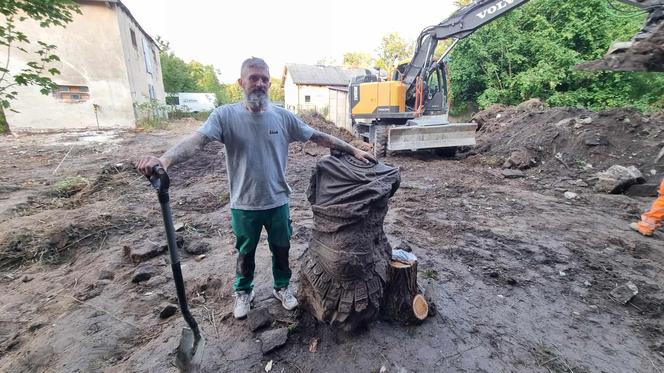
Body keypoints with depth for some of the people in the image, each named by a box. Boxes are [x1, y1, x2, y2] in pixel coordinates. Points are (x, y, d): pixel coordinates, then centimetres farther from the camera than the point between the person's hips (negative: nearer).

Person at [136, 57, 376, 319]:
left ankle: (282, 287, 46)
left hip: (278, 202, 2)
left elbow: (319, 137, -1)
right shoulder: (226, 115, -10)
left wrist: (354, 151, -3)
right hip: (244, 205, -1)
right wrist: (165, 159, -43)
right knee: (245, 253, 20)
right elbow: (196, 140, -23)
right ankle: (243, 292, 47)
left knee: (281, 249, 19)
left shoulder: (283, 116, -4)